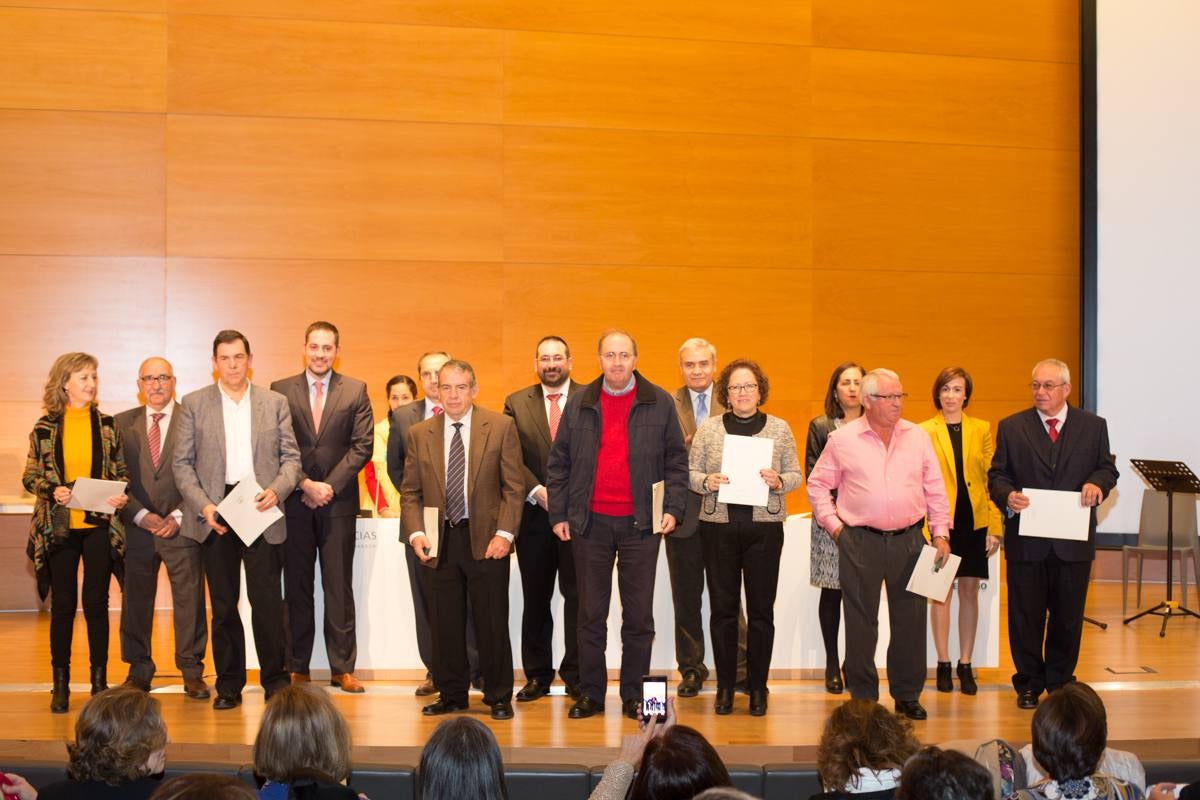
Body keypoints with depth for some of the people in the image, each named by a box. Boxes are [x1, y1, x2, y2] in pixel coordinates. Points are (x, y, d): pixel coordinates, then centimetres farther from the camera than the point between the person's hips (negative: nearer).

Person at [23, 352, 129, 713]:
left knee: (96, 602, 3)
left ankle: (100, 681, 13)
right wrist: (52, 490, -14)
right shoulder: (46, 428, 2)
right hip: (60, 527, 0)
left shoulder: (107, 425, 5)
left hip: (99, 525, 1)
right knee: (63, 604, 5)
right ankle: (60, 684, 14)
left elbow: (122, 471, 11)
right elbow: (30, 477, 4)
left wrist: (122, 494, -9)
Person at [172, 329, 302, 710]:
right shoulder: (194, 404, 6)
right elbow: (182, 463, 4)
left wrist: (277, 490, -12)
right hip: (216, 512, 0)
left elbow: (291, 456, 7)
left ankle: (275, 681, 9)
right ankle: (229, 685, 15)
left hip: (262, 509, 0)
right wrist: (203, 506, -9)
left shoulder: (275, 403, 9)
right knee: (223, 604, 6)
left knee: (267, 600, -3)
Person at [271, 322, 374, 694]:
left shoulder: (355, 391, 5)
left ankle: (342, 668, 6)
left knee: (339, 587, 2)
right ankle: (297, 667, 10)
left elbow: (362, 445, -1)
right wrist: (306, 484, -10)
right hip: (295, 500, 0)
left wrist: (329, 486, -9)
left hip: (339, 500, 0)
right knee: (297, 587, 4)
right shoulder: (281, 390, 5)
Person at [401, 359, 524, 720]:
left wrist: (504, 533, -11)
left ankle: (498, 698, 13)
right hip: (440, 541, 3)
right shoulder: (419, 434, 8)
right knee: (445, 623, 7)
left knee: (492, 622, 1)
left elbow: (513, 487, -2)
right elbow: (410, 492, 9)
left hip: (486, 539, -2)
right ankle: (452, 695, 20)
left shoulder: (501, 427, 0)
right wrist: (416, 533, -6)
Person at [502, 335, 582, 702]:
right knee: (535, 598, 8)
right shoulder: (516, 404, 8)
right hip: (533, 513, 2)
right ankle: (537, 675, 17)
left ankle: (575, 673, 8)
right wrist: (538, 491, -12)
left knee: (577, 594, -1)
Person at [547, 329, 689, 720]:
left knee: (638, 615, 3)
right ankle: (590, 693, 15)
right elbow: (558, 462, 8)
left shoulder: (659, 403, 2)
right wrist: (558, 514, 2)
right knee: (591, 613, 7)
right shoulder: (579, 404, 6)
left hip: (640, 524, -1)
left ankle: (633, 695, 13)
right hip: (590, 523, 1)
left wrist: (672, 508, -5)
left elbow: (676, 460, 5)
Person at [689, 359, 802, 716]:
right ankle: (725, 685, 13)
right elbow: (690, 472, 7)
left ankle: (758, 687, 12)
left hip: (764, 526, 0)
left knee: (761, 609, 2)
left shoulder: (779, 428, 7)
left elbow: (796, 475, 7)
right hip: (719, 526, 0)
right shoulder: (709, 428, 7)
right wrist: (706, 482, -13)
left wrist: (778, 481, -13)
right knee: (723, 607, 3)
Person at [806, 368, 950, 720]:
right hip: (859, 542, -2)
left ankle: (907, 695, 18)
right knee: (861, 622, 4)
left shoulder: (918, 437, 7)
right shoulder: (842, 439, 0)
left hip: (908, 539, 2)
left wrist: (941, 533, 4)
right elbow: (818, 484, 7)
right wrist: (833, 524, -1)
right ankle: (863, 697, 14)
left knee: (910, 619, 5)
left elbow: (935, 489, 10)